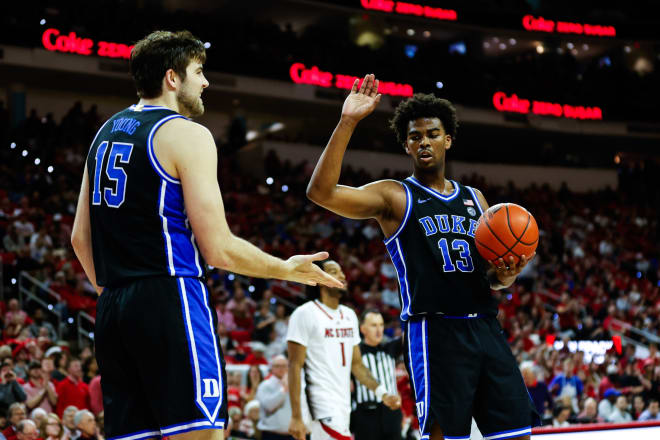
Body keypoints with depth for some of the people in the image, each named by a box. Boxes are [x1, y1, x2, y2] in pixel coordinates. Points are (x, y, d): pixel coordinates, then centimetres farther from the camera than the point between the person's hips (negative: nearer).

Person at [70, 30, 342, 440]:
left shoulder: (106, 132, 17)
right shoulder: (187, 134, -6)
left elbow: (80, 238, 19)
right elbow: (219, 250, -10)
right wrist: (289, 269, 3)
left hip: (112, 311, 8)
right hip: (171, 300, -8)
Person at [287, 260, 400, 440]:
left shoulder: (349, 315, 16)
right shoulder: (305, 314, -7)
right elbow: (295, 367, -10)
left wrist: (382, 393, 7)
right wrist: (296, 416, -17)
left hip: (343, 406, 8)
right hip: (323, 406, -8)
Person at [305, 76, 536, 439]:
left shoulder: (475, 199, 19)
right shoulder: (395, 197, 2)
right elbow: (321, 192, -14)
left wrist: (504, 276, 0)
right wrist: (347, 123, -19)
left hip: (486, 327, 6)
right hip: (433, 331, -6)